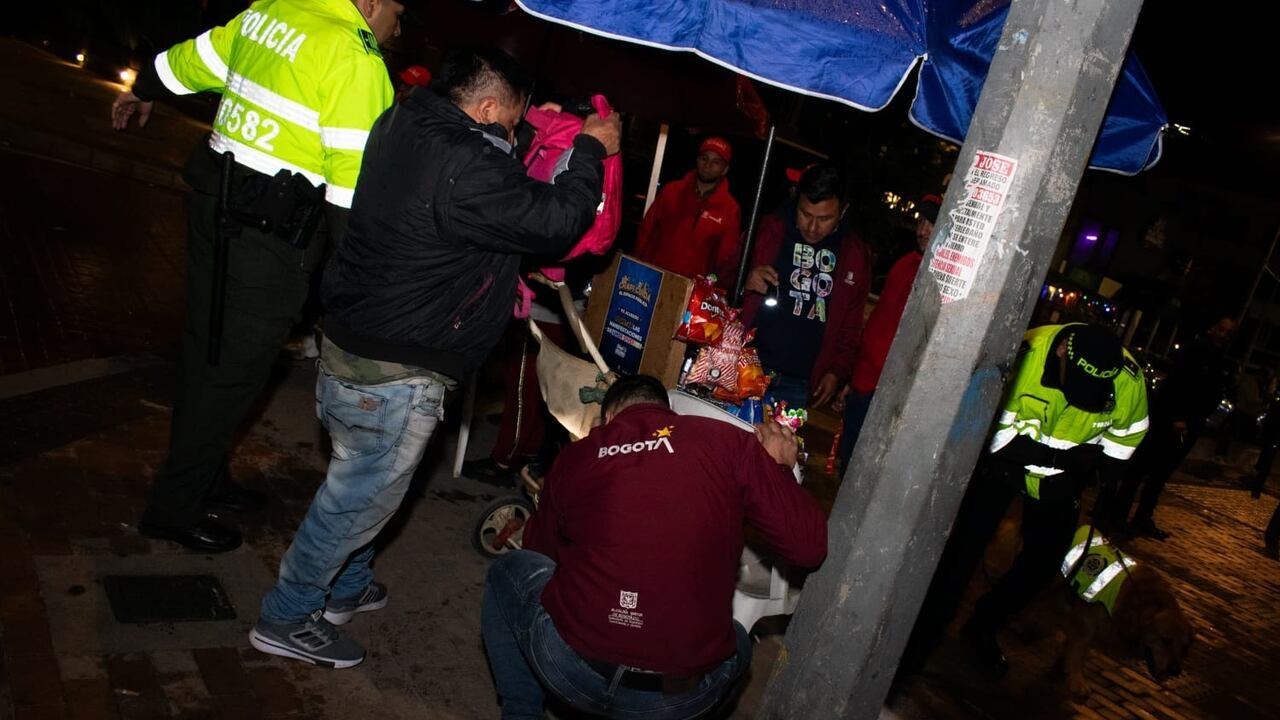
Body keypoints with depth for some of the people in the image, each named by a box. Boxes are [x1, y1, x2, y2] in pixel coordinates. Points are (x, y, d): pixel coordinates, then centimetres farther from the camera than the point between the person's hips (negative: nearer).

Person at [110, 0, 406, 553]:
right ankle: (175, 508, 17)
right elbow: (352, 174, -19)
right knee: (234, 369, 3)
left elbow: (192, 61, 23)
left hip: (215, 197, 9)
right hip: (272, 228, -9)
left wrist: (143, 92, 41)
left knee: (208, 348, 18)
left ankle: (203, 478, 36)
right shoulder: (354, 57, -14)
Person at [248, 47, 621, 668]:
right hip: (394, 372, -10)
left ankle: (345, 588, 45)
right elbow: (558, 221, -18)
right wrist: (590, 149, -4)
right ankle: (286, 620, 26)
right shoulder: (467, 166, -27)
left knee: (362, 483, 25)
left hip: (351, 342, 10)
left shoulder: (404, 124, 3)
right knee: (362, 494, 8)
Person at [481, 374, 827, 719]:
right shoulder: (728, 443, 0)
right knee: (737, 644, 36)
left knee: (506, 572, 29)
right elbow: (809, 547, 0)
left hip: (575, 671, 0)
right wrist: (779, 467, 17)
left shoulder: (574, 457, 6)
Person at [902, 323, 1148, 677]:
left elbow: (1115, 459, -6)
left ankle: (982, 628, 29)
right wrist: (1069, 457, -31)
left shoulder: (1130, 383, -21)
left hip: (1062, 478, 4)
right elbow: (1000, 443, -29)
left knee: (1044, 560, 6)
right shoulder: (1024, 354, -33)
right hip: (1002, 461, -3)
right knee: (965, 545, -7)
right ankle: (925, 631, 12)